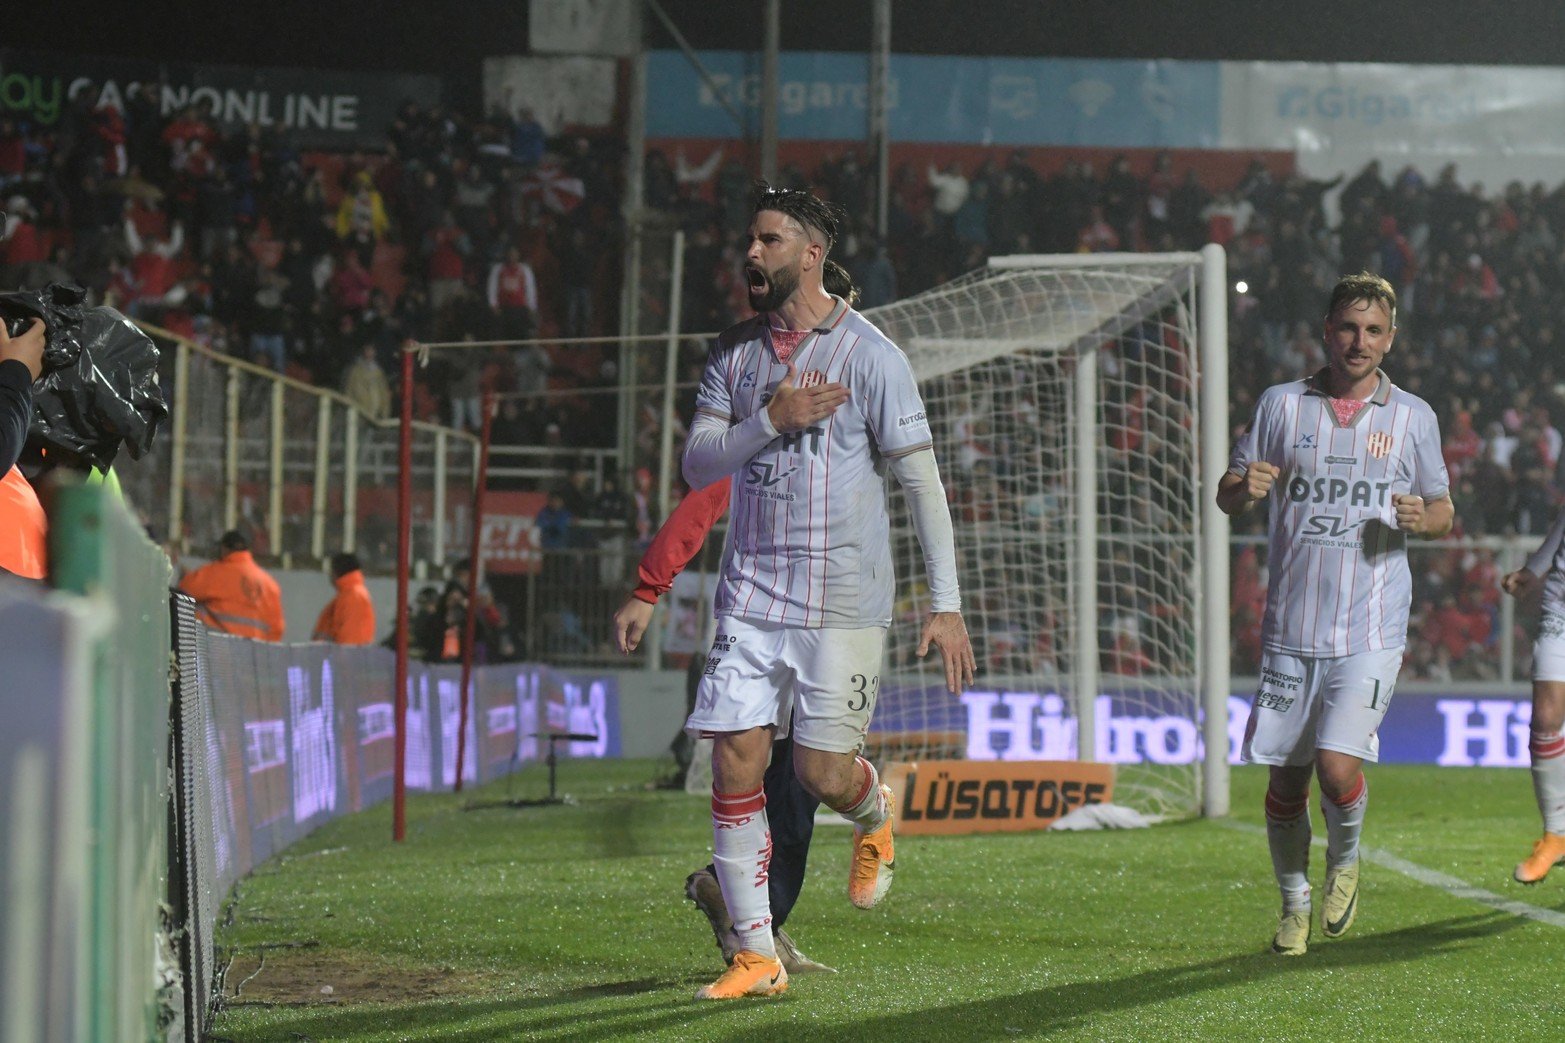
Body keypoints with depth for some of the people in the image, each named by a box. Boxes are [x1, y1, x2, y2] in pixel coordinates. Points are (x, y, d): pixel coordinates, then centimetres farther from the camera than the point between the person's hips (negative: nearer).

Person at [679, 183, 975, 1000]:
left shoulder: (868, 353, -6)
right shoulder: (735, 352, 9)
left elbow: (921, 480, -5)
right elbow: (696, 466, 3)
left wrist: (946, 604, -8)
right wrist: (770, 421, -16)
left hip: (842, 599, -4)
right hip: (751, 590, 4)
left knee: (822, 773, -5)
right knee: (734, 764, -4)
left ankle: (874, 816, 33)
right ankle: (755, 956, 3)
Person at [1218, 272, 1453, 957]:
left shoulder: (1413, 417, 6)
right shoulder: (1281, 404, 6)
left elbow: (1443, 509, 15)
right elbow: (1227, 494, 10)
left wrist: (1423, 518, -9)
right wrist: (1245, 489, -14)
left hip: (1371, 630, -2)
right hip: (1290, 627, 2)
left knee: (1338, 764, -16)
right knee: (1286, 777, 5)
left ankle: (1345, 862, 15)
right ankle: (1294, 905, 26)